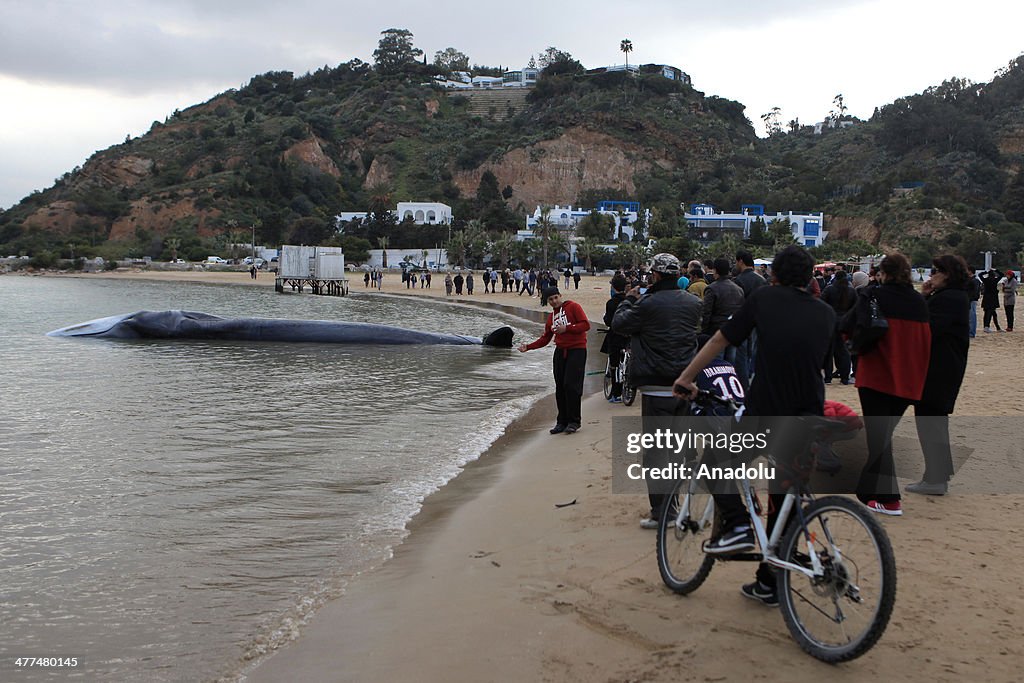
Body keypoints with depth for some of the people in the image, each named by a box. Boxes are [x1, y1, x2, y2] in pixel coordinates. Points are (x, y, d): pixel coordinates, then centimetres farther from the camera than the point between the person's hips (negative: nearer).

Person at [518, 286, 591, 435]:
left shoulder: (573, 307, -2)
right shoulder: (552, 316, 16)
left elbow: (586, 325, -11)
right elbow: (545, 339, 16)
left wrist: (566, 328, -18)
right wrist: (528, 347, 5)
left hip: (576, 350, -6)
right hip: (560, 351, 6)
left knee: (571, 385, -12)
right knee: (560, 388, 5)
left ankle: (574, 421, -1)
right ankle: (562, 421, 14)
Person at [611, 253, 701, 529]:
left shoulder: (648, 304, -15)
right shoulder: (693, 302, 4)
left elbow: (618, 323, -2)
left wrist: (629, 299, 17)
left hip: (657, 387, -6)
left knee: (655, 449, 0)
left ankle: (660, 512, 1)